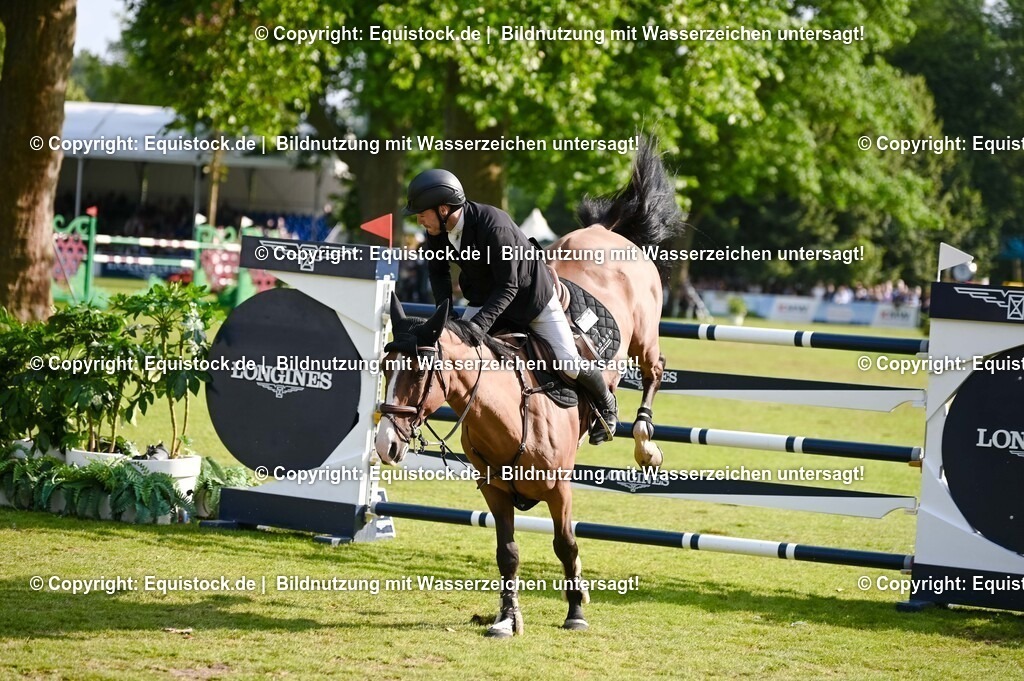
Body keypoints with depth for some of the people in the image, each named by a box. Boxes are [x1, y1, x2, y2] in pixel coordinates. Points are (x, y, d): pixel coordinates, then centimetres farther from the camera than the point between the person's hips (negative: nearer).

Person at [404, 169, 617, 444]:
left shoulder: (494, 227, -38)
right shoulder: (436, 234, -15)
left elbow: (508, 287, -33)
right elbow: (438, 271, 4)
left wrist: (478, 326, -41)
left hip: (531, 295, -6)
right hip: (484, 297, 6)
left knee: (568, 363, -6)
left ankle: (606, 405, 23)